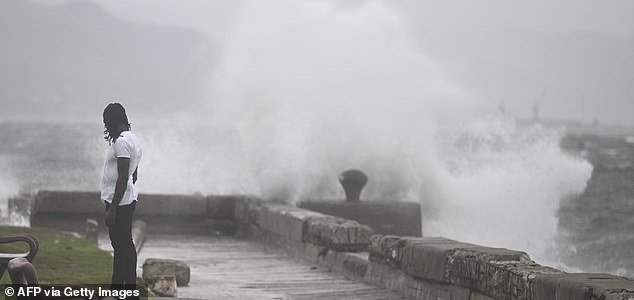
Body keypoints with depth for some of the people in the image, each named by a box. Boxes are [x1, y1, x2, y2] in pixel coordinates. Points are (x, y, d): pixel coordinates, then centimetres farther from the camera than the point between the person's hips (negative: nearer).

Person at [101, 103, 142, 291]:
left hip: (119, 201, -10)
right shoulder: (133, 139, 14)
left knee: (121, 246, -8)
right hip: (129, 199, 10)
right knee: (125, 246, 13)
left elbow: (123, 178, -23)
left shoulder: (122, 142, -18)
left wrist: (112, 209, -22)